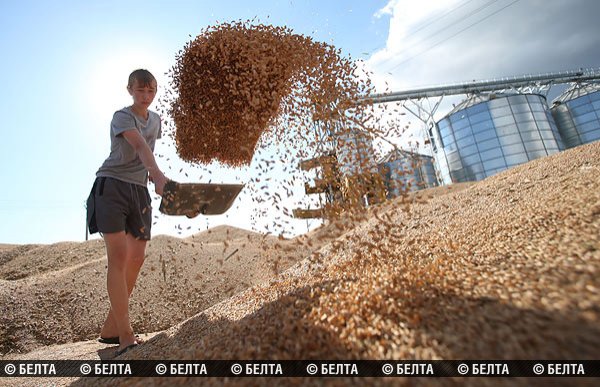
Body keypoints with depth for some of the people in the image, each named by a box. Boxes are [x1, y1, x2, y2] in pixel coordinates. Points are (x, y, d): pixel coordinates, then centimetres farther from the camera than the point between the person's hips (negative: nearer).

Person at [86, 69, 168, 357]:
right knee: (118, 256, -13)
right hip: (111, 185, -6)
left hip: (139, 190, 7)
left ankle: (110, 329, 17)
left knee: (136, 259, 3)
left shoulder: (156, 120, 16)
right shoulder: (122, 117, -8)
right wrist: (158, 175, -45)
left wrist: (153, 179, 10)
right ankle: (126, 336, -10)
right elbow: (140, 146, -29)